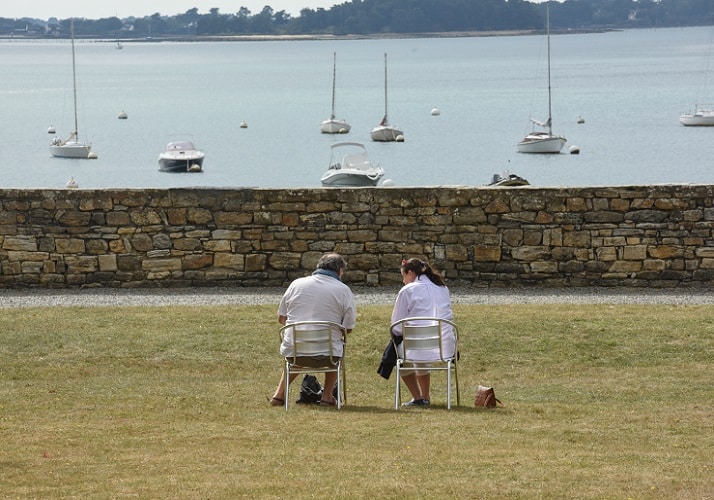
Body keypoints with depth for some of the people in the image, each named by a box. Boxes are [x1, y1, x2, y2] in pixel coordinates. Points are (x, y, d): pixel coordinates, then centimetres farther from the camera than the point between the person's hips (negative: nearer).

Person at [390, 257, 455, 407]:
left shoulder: (407, 291, -1)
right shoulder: (443, 288, 16)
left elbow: (397, 327, -1)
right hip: (446, 348, 6)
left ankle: (418, 398, 21)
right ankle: (425, 397, 42)